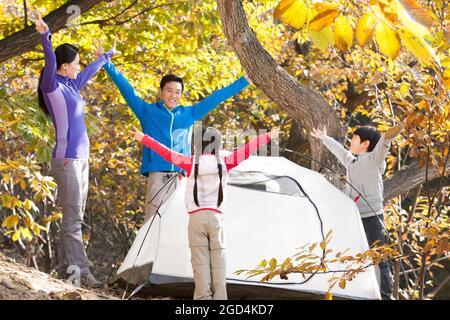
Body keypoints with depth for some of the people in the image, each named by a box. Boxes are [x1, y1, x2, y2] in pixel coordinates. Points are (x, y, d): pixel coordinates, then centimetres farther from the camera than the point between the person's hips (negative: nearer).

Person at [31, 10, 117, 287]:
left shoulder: (72, 85, 15)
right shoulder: (52, 86, -8)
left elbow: (92, 70, 34)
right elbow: (50, 62, -27)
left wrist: (107, 56, 50)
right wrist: (45, 37, -44)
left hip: (81, 158, 9)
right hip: (67, 159, -9)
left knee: (76, 216, 7)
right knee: (73, 217, -10)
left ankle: (68, 269, 9)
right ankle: (80, 270, -12)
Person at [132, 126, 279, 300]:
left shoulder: (191, 163, -1)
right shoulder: (224, 162, 2)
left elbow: (167, 153, 4)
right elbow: (246, 150, 10)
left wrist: (144, 139, 13)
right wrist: (268, 137, 21)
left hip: (196, 217, -1)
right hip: (216, 217, 1)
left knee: (200, 261, -1)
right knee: (218, 261, 3)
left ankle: (203, 297, -5)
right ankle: (220, 297, -1)